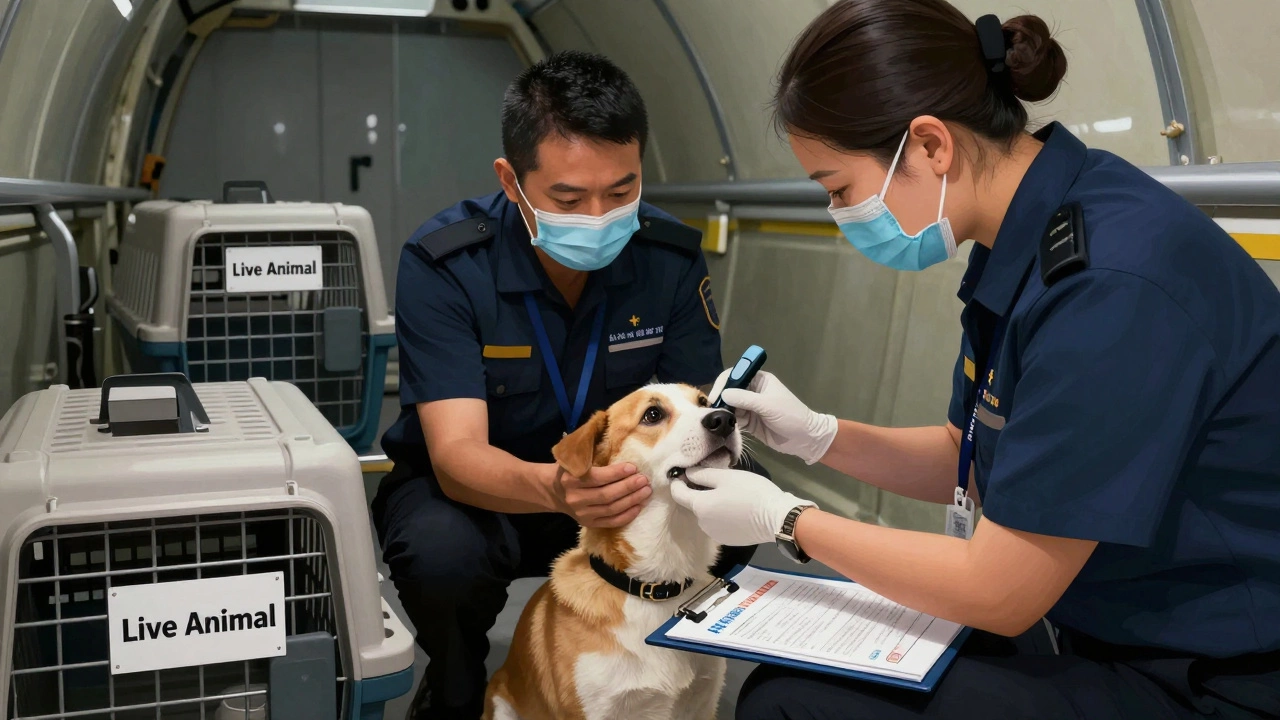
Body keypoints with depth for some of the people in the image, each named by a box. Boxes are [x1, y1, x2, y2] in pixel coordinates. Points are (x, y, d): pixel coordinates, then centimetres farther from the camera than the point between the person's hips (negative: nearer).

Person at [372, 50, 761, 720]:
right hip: (471, 486, -3)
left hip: (614, 488, 3)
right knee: (441, 551, -36)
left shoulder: (671, 255, -14)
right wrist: (551, 487, -53)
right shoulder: (442, 264, -24)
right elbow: (457, 453, -30)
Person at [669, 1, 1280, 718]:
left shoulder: (1112, 283, -28)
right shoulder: (1023, 245, 1)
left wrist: (784, 518, -11)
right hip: (1112, 638, 8)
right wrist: (815, 434, 0)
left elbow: (999, 593, -22)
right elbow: (971, 462, 13)